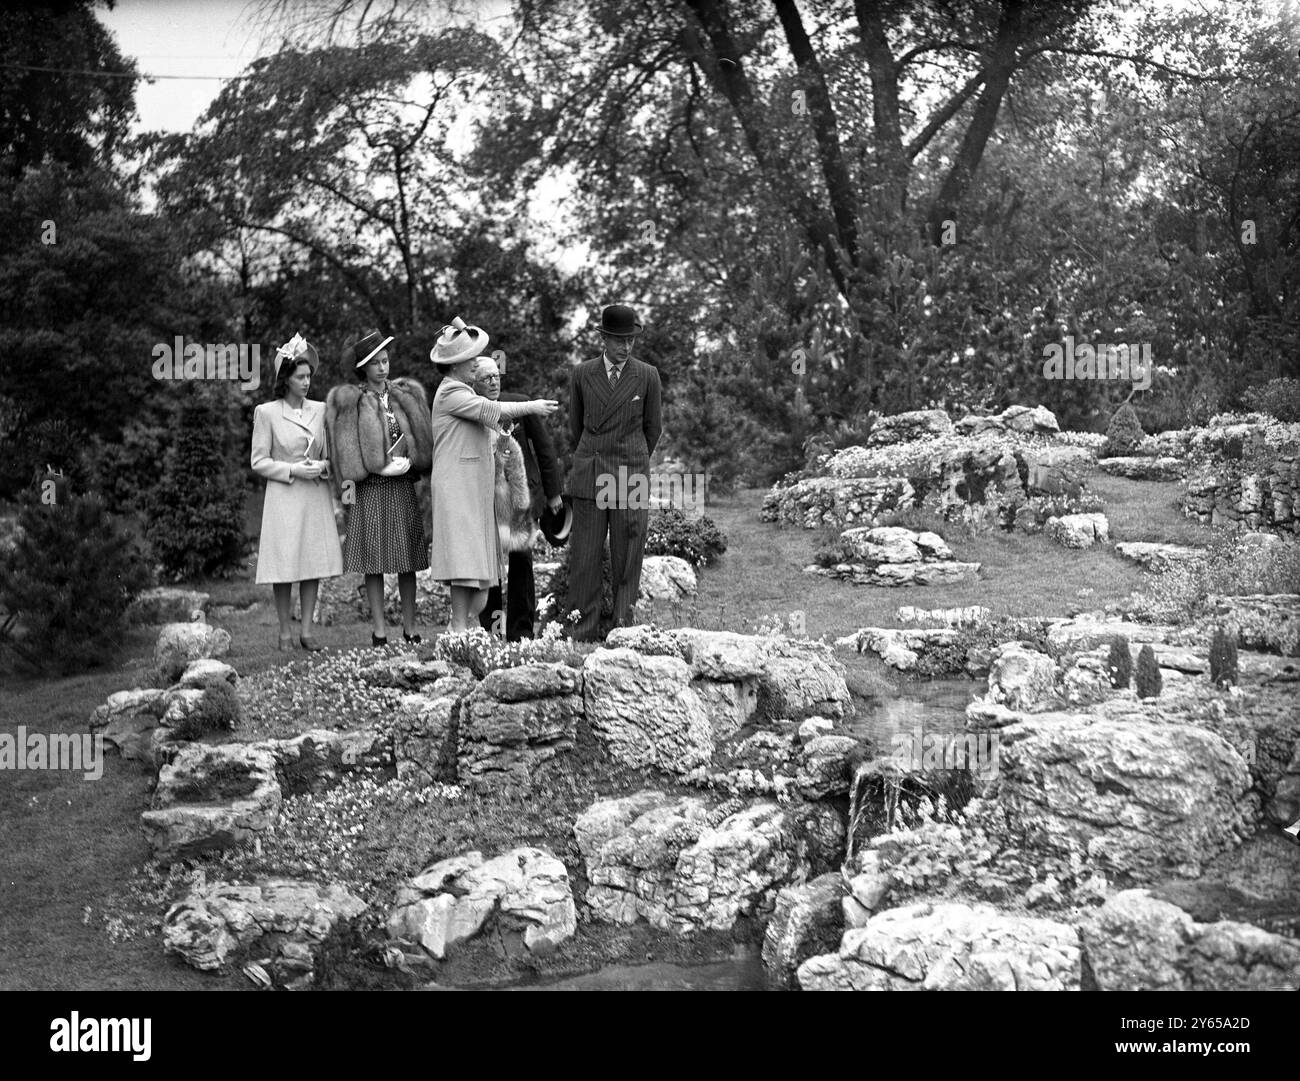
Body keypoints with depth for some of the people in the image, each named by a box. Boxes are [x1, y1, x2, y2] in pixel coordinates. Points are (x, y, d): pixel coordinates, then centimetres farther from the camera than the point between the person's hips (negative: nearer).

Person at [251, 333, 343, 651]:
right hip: (284, 497, -4)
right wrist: (293, 470, -13)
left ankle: (306, 631, 10)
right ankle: (285, 633, 8)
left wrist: (323, 466, -6)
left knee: (314, 564, 3)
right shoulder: (266, 412, -2)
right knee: (285, 567, -3)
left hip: (316, 496, 4)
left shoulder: (320, 410, 9)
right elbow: (259, 462, -2)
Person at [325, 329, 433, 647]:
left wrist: (417, 469, 2)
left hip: (403, 486, 3)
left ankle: (410, 628, 10)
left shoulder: (408, 395, 12)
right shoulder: (350, 401, 2)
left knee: (407, 560, 3)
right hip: (370, 489, -3)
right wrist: (348, 482, -11)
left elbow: (422, 439, 12)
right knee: (374, 560, -2)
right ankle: (379, 629, 3)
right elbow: (346, 446, -3)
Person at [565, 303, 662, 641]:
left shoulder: (647, 376, 3)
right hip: (589, 477, 1)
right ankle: (583, 635, 3)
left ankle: (623, 632, 5)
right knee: (584, 556, -1)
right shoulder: (581, 375, 6)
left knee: (627, 559, -1)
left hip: (632, 476, -1)